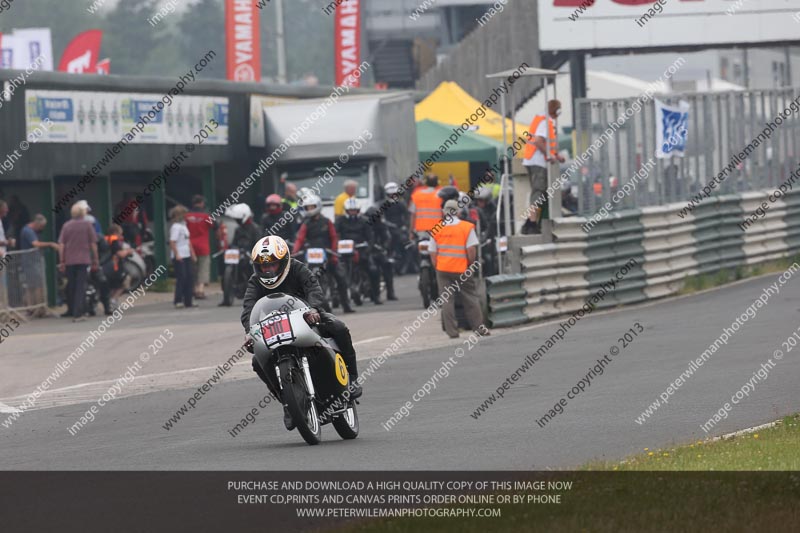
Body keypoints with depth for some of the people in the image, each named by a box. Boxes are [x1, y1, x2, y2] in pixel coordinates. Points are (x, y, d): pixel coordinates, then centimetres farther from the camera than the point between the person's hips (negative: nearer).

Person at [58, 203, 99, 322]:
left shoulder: (66, 226, 5)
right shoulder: (87, 225, 0)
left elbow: (61, 245, 1)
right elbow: (93, 244, 0)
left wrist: (61, 262, 5)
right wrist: (96, 260, 7)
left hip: (69, 261, 2)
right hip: (84, 260, -2)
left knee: (71, 286, 16)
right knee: (81, 287, -3)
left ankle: (71, 310, 28)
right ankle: (77, 314, -11)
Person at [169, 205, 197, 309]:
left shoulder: (184, 225, 16)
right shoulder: (175, 227, -12)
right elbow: (172, 242, -19)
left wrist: (192, 254, 21)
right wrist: (177, 255, -24)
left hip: (186, 256, 9)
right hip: (179, 257, -9)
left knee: (188, 277, 8)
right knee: (181, 278, -10)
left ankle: (188, 301, 13)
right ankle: (178, 301, -8)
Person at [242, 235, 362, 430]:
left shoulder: (298, 270, -10)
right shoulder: (255, 283, -5)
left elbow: (313, 288, -28)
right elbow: (248, 306, -21)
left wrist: (314, 308, -51)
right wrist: (249, 330, -42)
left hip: (306, 317, -2)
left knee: (339, 329, -28)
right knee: (259, 362, -21)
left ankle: (352, 377, -12)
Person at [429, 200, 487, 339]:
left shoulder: (437, 230, 2)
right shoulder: (467, 227, -6)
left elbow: (433, 253, 4)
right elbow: (471, 250, -11)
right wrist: (471, 265, 3)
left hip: (443, 269, 1)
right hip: (462, 270, -1)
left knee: (447, 301, 5)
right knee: (471, 299, 9)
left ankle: (452, 331, 1)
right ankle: (479, 328, 11)